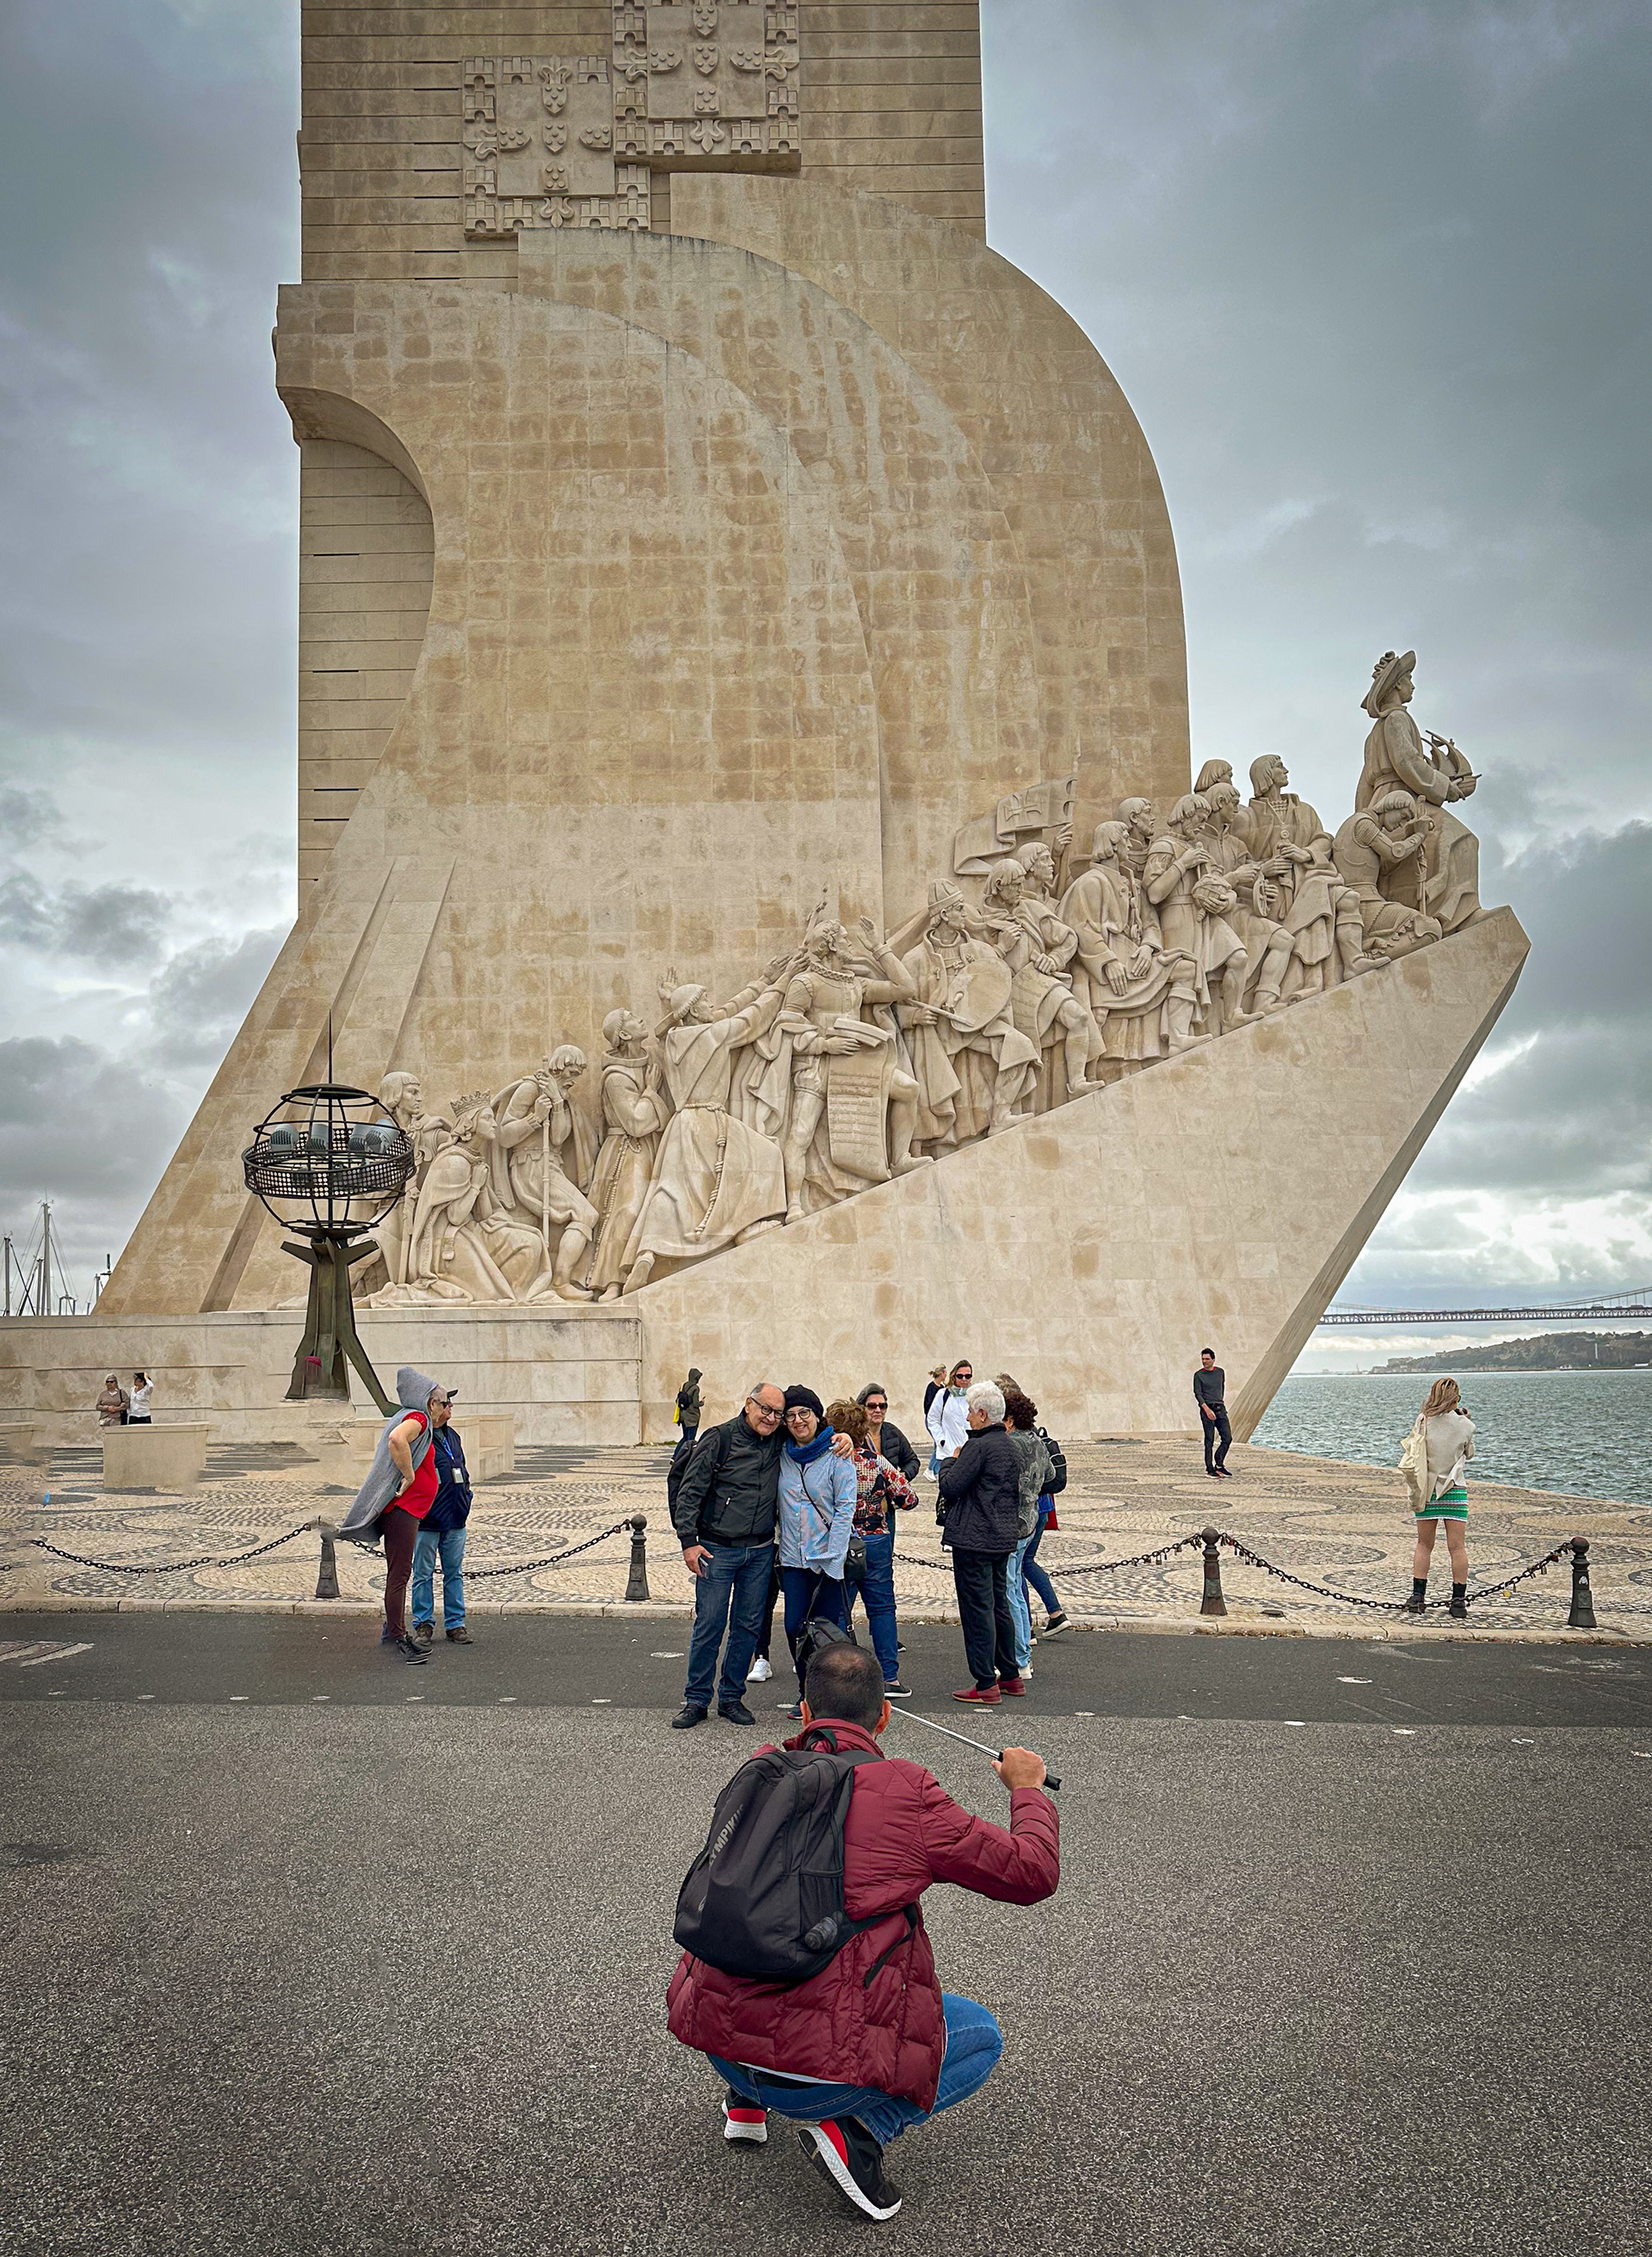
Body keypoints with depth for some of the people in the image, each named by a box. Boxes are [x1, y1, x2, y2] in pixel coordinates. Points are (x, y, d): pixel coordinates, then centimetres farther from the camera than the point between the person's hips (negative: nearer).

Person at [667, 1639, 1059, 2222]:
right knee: (981, 2036, 19)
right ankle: (857, 2130, 0)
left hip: (717, 2037, 6)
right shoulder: (905, 1794, -8)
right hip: (819, 2073, -6)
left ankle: (746, 2101, 29)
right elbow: (1033, 1874, -1)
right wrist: (1027, 1791, 18)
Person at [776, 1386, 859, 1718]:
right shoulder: (781, 1455, 7)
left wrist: (834, 1558, -14)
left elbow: (845, 1507, -9)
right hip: (793, 1557, 4)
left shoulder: (837, 1453, -6)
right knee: (795, 1628, 3)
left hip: (829, 1557, -4)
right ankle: (806, 1694, 19)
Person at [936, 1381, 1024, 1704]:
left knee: (977, 1610, -3)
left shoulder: (978, 1446, -16)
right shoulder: (1009, 1447, 12)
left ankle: (986, 1684, 0)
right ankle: (1010, 1677, 25)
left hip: (973, 1540, -9)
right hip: (1003, 1540, 9)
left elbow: (950, 1486, -16)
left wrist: (951, 1460, 0)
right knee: (1000, 1606, 17)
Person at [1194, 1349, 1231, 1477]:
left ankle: (1219, 1465, 13)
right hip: (1207, 1410, -4)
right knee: (1209, 1441, -3)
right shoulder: (1198, 1375, -3)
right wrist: (1207, 1410, -19)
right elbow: (1197, 1394, -9)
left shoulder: (1220, 1372, 10)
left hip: (1221, 1409, 4)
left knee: (1227, 1438, -1)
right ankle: (1210, 1469, 3)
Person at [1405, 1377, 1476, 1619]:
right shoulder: (1465, 1425, -6)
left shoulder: (1423, 1421, -6)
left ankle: (1417, 1598, 12)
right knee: (1457, 1547, 2)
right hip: (1455, 1490, -1)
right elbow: (1469, 1454, 11)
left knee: (1424, 1544, 12)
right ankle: (1459, 1602, 3)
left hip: (1426, 1488, 1)